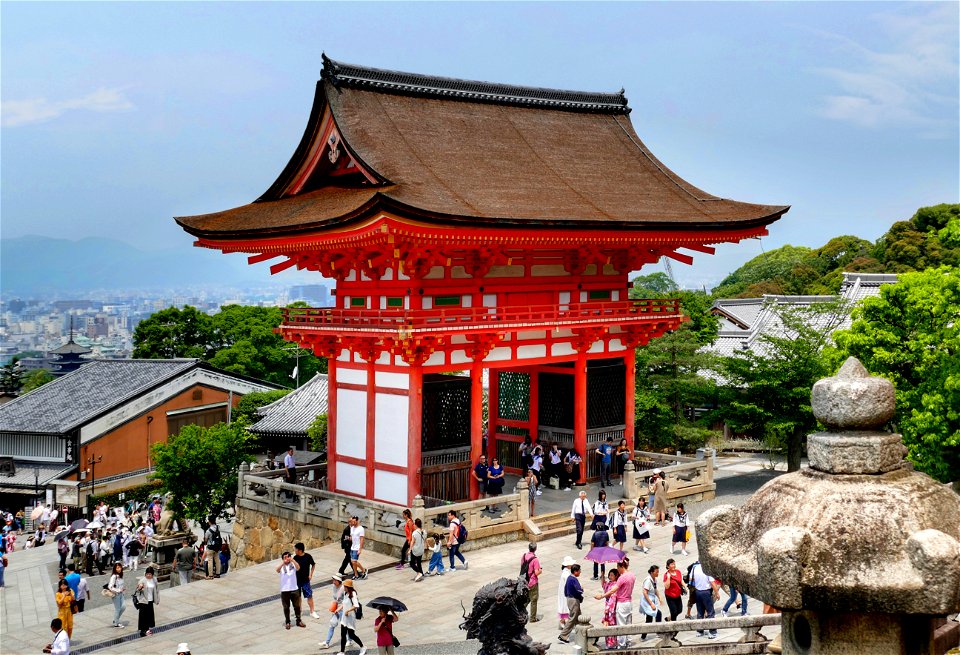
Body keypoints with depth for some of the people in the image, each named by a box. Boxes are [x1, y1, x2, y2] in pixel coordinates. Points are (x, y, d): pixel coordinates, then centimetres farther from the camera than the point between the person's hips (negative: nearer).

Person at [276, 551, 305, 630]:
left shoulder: (293, 565, -2)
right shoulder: (281, 566, -2)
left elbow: (298, 568, -23)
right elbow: (277, 570, -24)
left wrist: (292, 560, -38)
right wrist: (283, 563, -40)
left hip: (294, 589, 1)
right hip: (284, 590, -1)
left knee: (297, 606, 9)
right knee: (286, 607, 8)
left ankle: (298, 621, 23)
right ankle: (287, 622, 22)